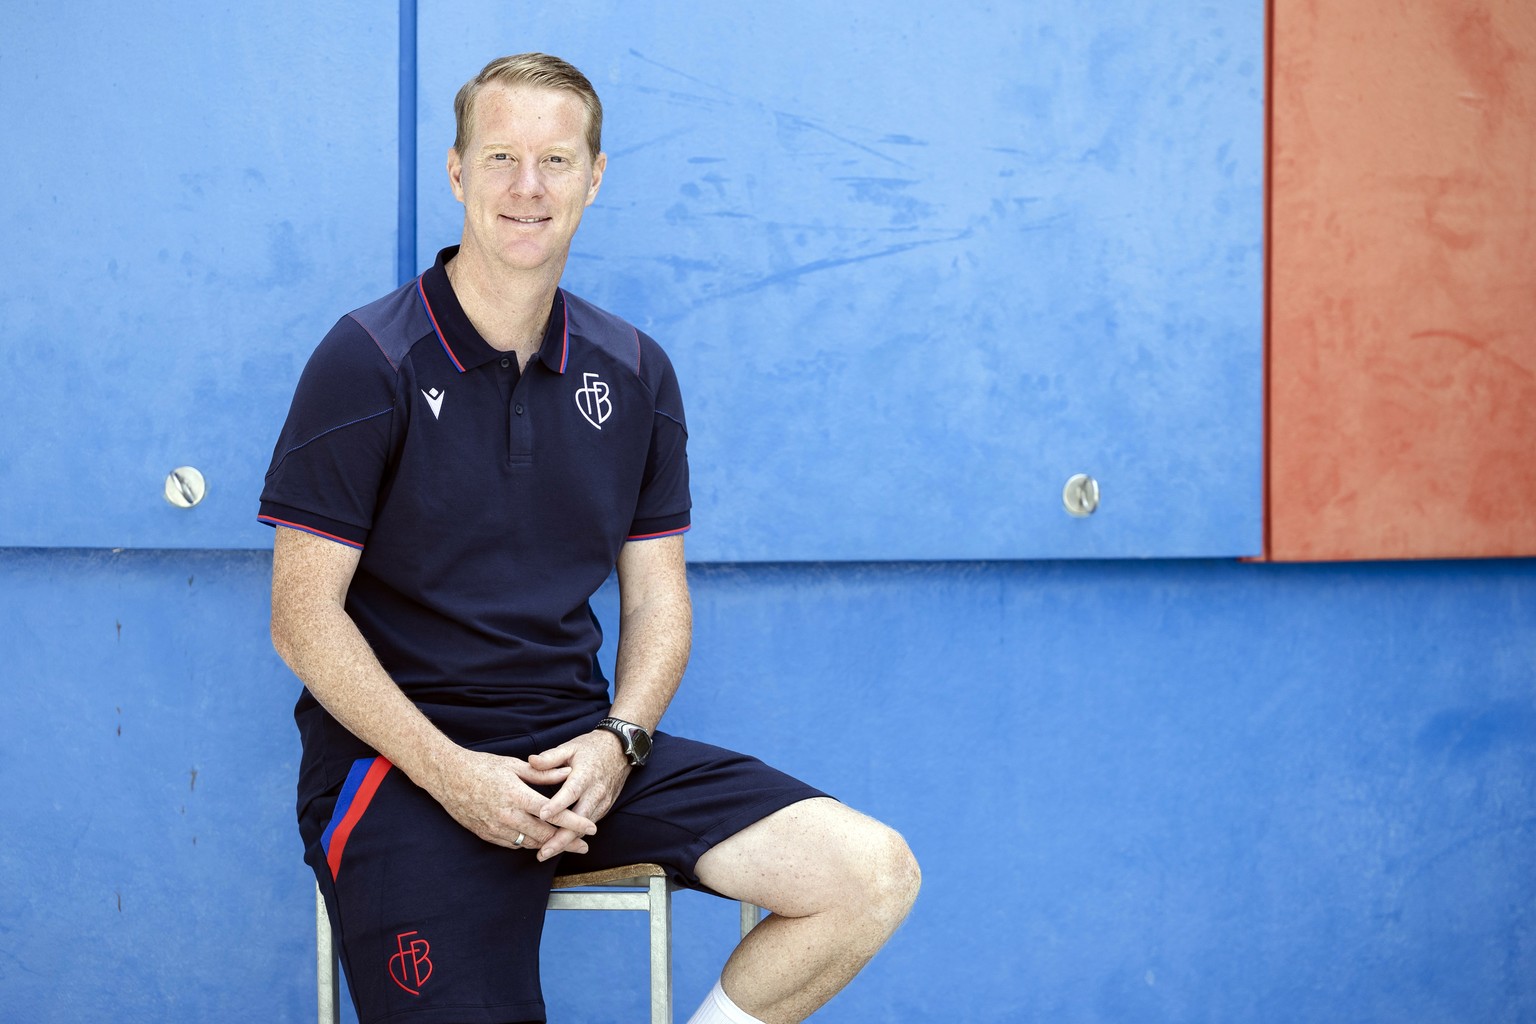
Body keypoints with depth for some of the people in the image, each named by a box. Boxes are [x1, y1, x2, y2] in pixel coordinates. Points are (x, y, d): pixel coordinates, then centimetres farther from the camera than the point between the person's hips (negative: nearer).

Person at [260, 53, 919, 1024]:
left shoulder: (634, 372, 10)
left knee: (874, 875, -12)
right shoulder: (368, 361, -5)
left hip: (579, 741, 5)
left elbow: (656, 598, 13)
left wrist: (617, 743, -7)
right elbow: (304, 617, -8)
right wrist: (449, 773, -17)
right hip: (401, 754, -4)